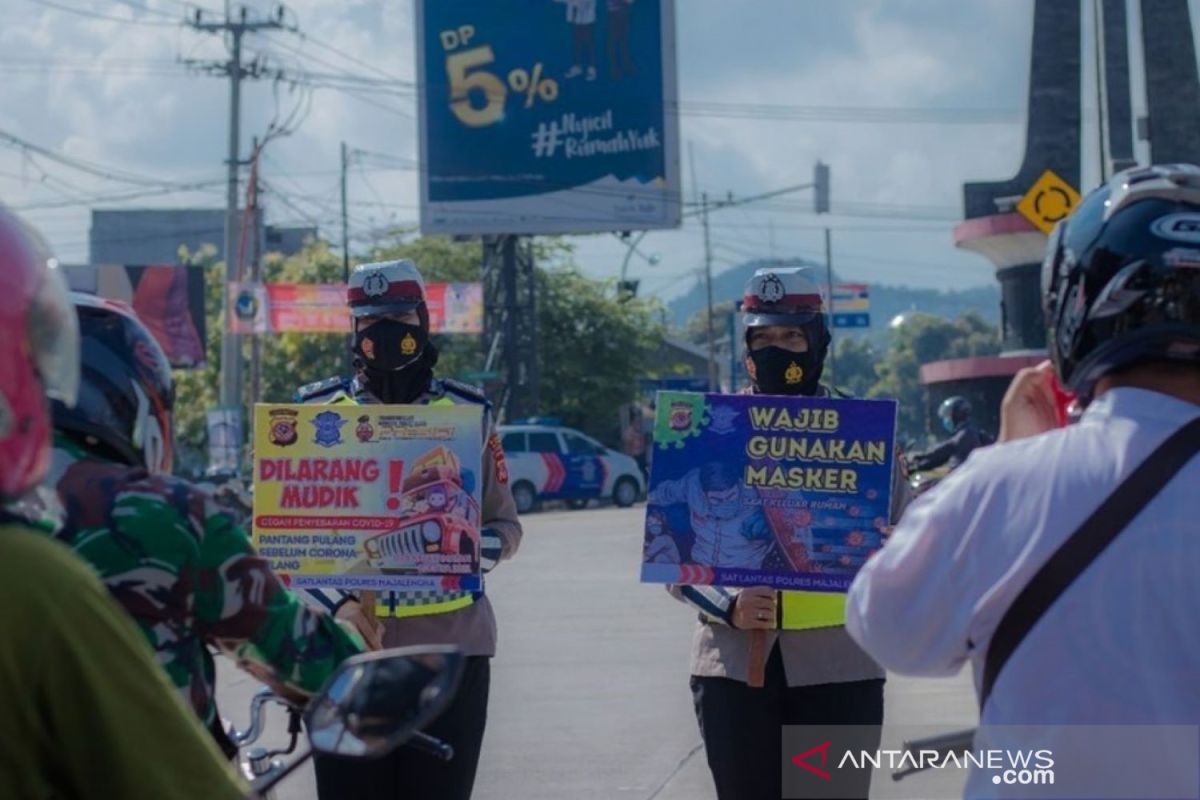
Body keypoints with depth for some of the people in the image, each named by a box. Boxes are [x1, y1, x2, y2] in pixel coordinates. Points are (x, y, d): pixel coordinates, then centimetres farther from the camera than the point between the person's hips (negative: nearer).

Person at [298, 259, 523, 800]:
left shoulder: (467, 410, 7)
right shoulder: (317, 410, 6)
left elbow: (506, 526, 7)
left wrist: (467, 550, -15)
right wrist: (334, 602, -12)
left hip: (450, 648, 0)